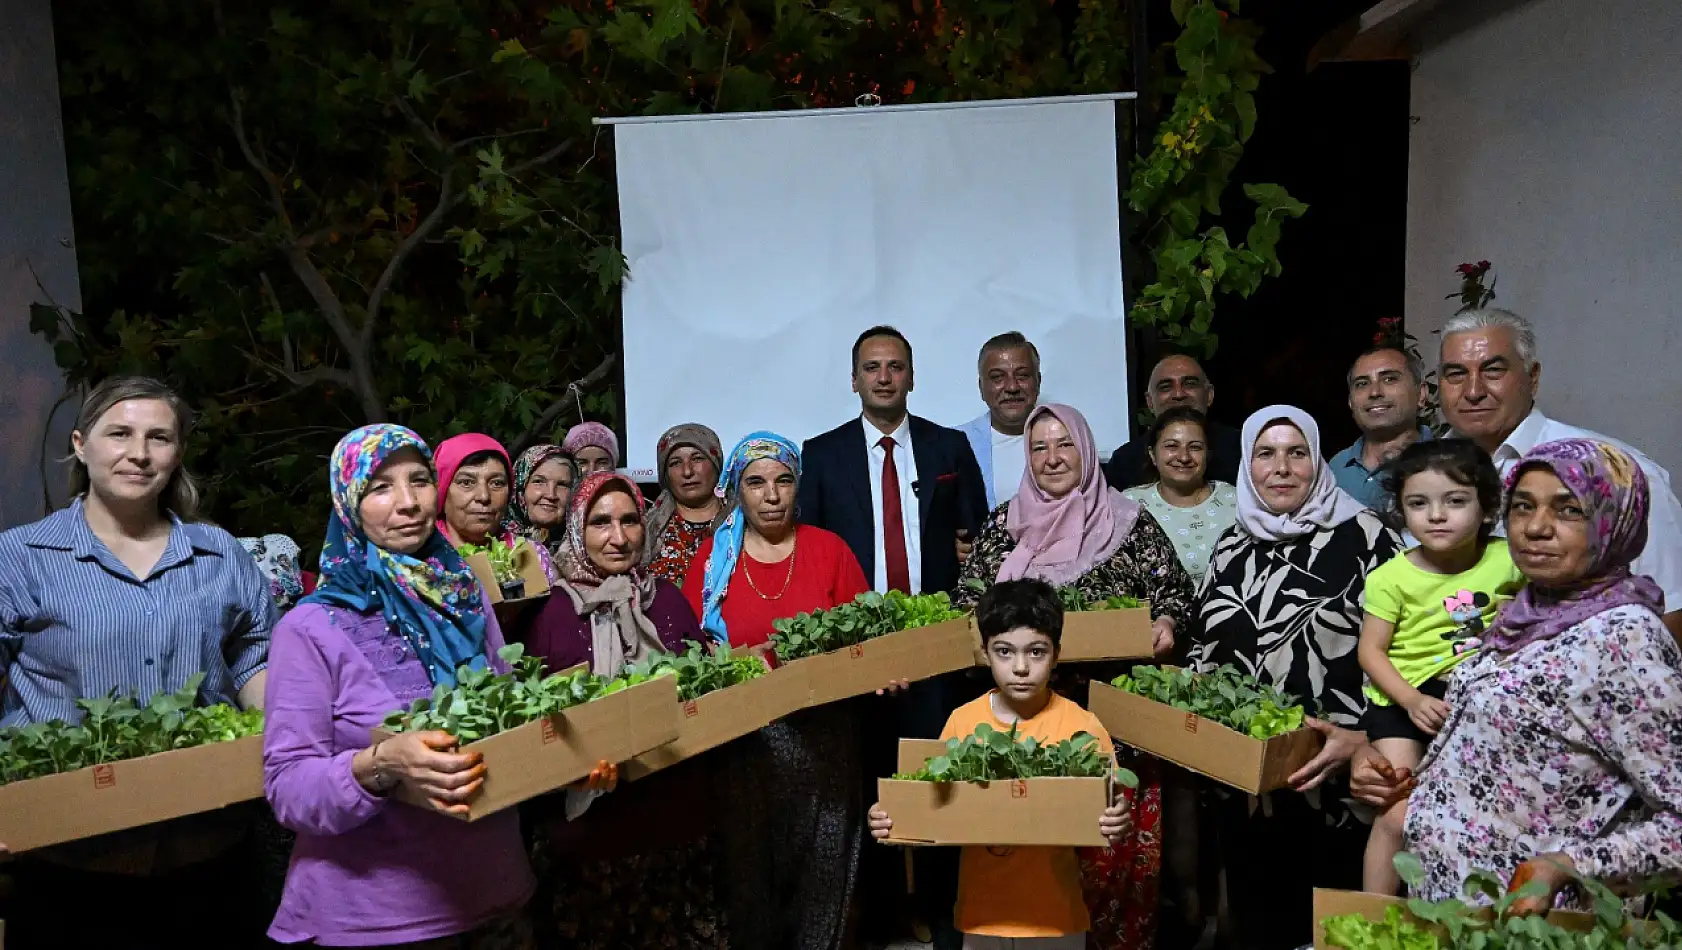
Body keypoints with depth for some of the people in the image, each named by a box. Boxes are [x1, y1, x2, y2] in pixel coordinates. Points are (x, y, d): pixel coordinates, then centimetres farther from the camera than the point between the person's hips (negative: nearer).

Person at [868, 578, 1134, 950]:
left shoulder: (1082, 727, -11)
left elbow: (1109, 810, -6)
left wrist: (1118, 827, -27)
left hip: (1056, 919, -1)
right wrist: (893, 817, -14)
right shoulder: (961, 722, -6)